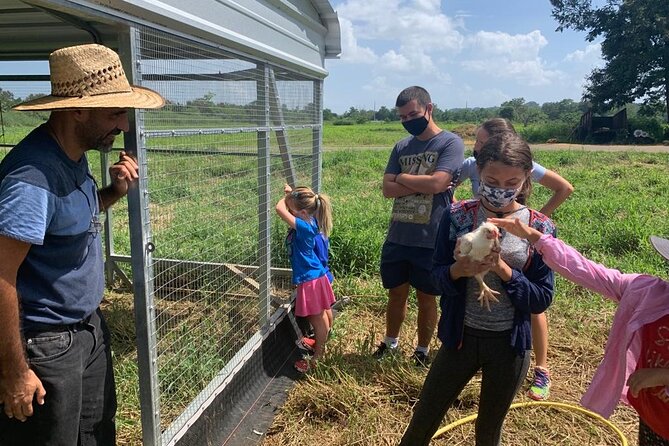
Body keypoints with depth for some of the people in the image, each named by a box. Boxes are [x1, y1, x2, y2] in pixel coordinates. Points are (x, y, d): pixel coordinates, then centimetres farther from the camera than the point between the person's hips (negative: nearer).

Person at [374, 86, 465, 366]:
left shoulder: (450, 143, -7)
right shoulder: (401, 147, 9)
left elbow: (436, 183, -20)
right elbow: (387, 189, 0)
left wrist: (402, 177, -5)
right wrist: (422, 184, -13)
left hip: (430, 240, -4)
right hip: (397, 237, 5)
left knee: (426, 298, 12)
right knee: (396, 293, 18)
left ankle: (422, 351, 32)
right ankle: (390, 342, 39)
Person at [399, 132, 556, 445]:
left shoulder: (539, 228, -10)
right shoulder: (457, 217, -10)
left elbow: (542, 299, -9)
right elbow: (437, 275, -6)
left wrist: (501, 269, -25)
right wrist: (458, 270, -28)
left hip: (509, 344, 0)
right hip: (461, 337, 0)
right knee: (423, 420, 14)